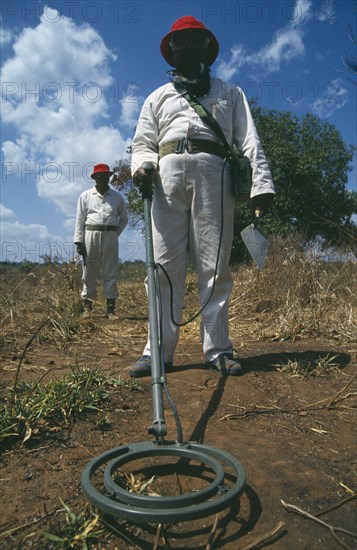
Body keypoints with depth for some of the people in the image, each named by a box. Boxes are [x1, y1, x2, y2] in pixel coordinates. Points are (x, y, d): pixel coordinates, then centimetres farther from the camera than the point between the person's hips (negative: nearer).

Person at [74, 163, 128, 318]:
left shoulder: (117, 197, 12)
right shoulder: (85, 196, 9)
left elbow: (124, 218, 20)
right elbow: (80, 220, 4)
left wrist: (115, 234, 9)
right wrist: (78, 241, -5)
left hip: (110, 236, 1)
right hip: (91, 235, -1)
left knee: (111, 273, 1)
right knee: (89, 272, 2)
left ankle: (110, 308, 5)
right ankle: (87, 306, 10)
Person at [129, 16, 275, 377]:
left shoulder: (230, 93, 26)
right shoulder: (158, 97, 30)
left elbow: (249, 140, 12)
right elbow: (143, 143, 20)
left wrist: (261, 183, -4)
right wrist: (141, 167, -4)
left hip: (213, 173, -1)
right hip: (169, 172, 1)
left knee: (214, 265, -8)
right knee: (165, 264, -8)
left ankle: (217, 350, -3)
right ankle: (159, 350, -4)